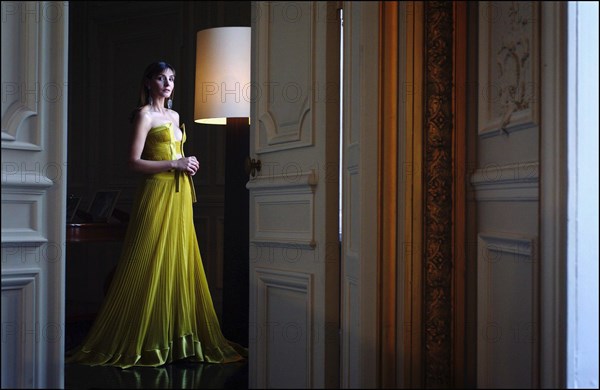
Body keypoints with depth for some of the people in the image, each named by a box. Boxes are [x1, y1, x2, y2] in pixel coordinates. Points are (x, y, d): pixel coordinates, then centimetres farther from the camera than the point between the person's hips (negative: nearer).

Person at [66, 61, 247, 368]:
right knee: (151, 265, -6)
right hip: (157, 193, -8)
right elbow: (135, 162, -12)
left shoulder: (173, 116, 18)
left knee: (179, 264, 7)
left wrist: (187, 164, 7)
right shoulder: (144, 114, -4)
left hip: (179, 195, 8)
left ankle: (177, 336, 13)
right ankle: (142, 340, 3)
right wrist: (175, 163, -14)